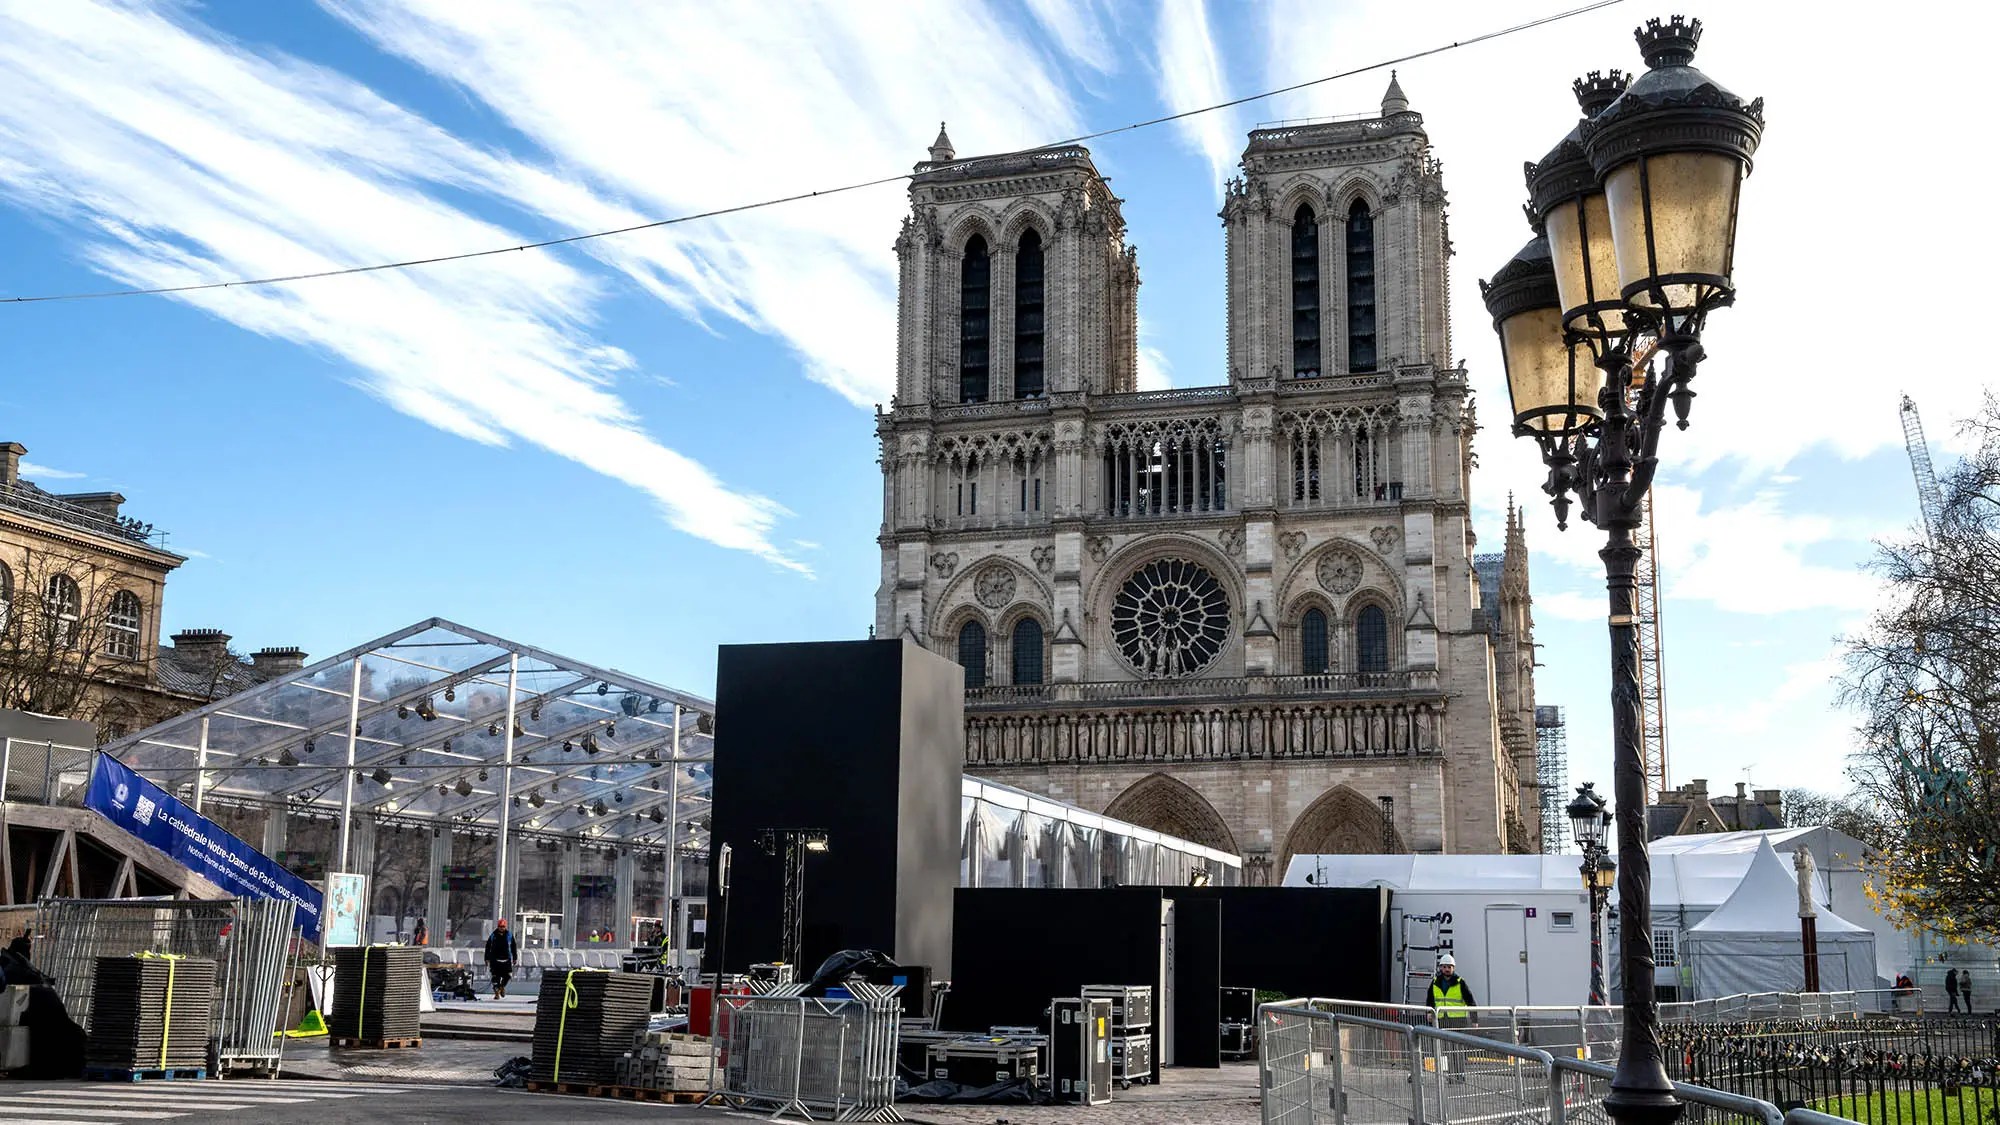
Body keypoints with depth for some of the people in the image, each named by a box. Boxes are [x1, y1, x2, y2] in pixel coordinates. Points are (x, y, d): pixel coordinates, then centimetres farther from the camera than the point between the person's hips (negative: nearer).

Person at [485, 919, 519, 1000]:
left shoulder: (509, 936, 4)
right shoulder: (493, 936, 1)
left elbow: (513, 947, 12)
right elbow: (488, 948, 7)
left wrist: (514, 959, 10)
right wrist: (487, 959, 4)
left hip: (506, 960, 1)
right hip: (495, 959, -1)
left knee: (508, 975, -6)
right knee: (496, 977, -3)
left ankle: (502, 986, 23)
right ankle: (497, 993, 9)